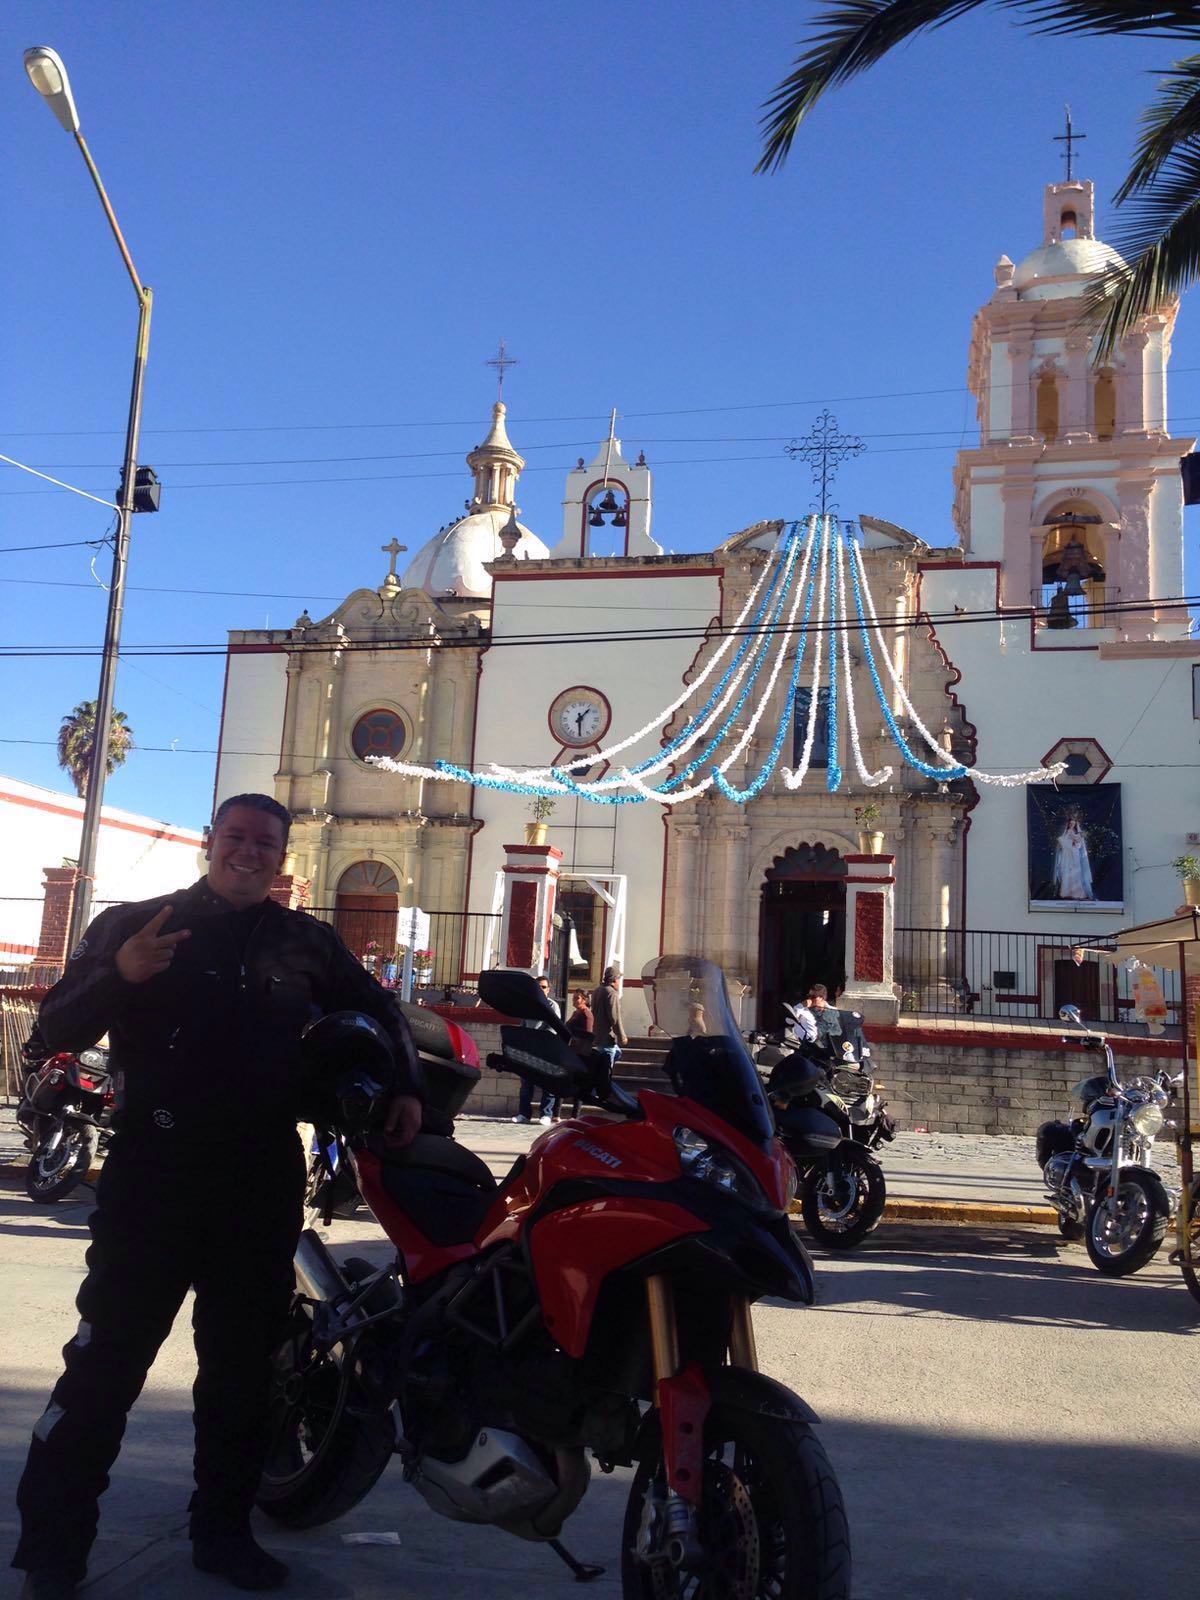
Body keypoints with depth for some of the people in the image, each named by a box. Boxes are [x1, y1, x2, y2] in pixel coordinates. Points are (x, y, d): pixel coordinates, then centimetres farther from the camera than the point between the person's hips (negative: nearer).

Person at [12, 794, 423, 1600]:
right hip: (152, 1170, -3)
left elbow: (376, 1006, 21)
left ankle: (223, 1529, 25)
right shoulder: (135, 923, 1)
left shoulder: (305, 941, 8)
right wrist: (120, 974, -24)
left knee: (244, 1365, 11)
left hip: (264, 1179, 3)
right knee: (107, 1358, -4)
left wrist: (406, 1085, 7)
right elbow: (58, 1029, -5)